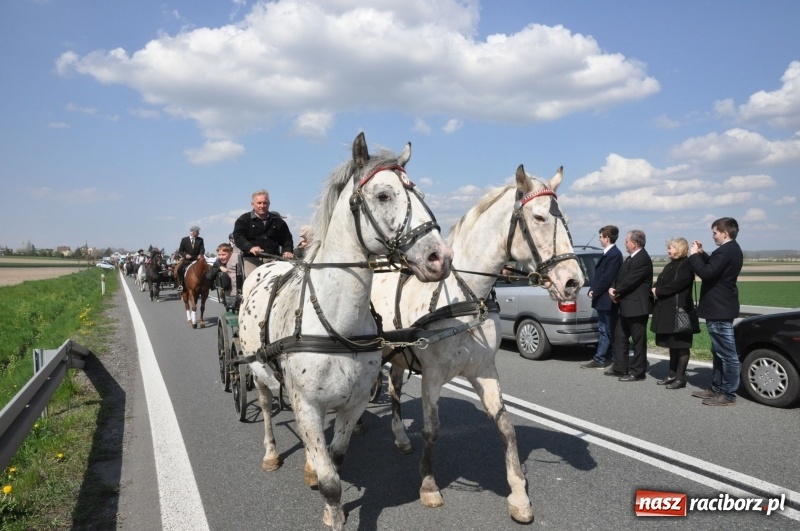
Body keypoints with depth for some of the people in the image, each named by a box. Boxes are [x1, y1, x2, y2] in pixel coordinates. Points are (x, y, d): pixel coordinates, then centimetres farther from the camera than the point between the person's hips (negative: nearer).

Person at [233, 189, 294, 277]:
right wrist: (250, 247, -24)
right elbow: (238, 237, -5)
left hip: (273, 259, 2)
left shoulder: (277, 221, 16)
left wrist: (287, 250, -4)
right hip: (251, 259, -2)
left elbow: (287, 238, 17)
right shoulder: (244, 220, 8)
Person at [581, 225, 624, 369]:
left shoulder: (615, 254, -16)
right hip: (601, 299, 10)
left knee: (608, 332, 0)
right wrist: (592, 290, 4)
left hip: (607, 300, -10)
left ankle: (600, 359, 5)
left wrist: (595, 292, -14)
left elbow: (608, 277, -21)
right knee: (603, 330, 13)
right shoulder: (606, 253, 15)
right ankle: (600, 359, 18)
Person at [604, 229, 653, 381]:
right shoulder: (630, 258, 15)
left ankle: (637, 372, 8)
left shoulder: (643, 259, -18)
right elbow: (621, 276, 15)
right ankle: (620, 368, 24)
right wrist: (613, 289, -3)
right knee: (619, 337, 15)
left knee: (638, 340, 0)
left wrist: (616, 292, -8)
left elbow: (630, 281, -22)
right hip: (626, 306, 11)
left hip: (637, 306, -11)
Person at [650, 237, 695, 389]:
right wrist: (655, 289, -5)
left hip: (679, 309, -9)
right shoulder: (670, 265, 19)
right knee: (672, 344, 14)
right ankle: (673, 374, 21)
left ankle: (681, 378, 3)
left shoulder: (686, 264, -11)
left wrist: (658, 291, -13)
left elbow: (677, 284, -22)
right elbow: (660, 282, 16)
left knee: (680, 344, -2)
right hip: (667, 310, 9)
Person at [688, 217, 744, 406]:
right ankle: (716, 387, 26)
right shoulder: (732, 250, 14)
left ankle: (728, 394, 2)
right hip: (721, 306, 11)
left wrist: (693, 255, -13)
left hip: (719, 309, -11)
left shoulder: (725, 251, -21)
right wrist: (701, 253, 10)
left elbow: (706, 272, -26)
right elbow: (714, 267, 21)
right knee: (719, 352, 17)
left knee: (727, 353, -4)